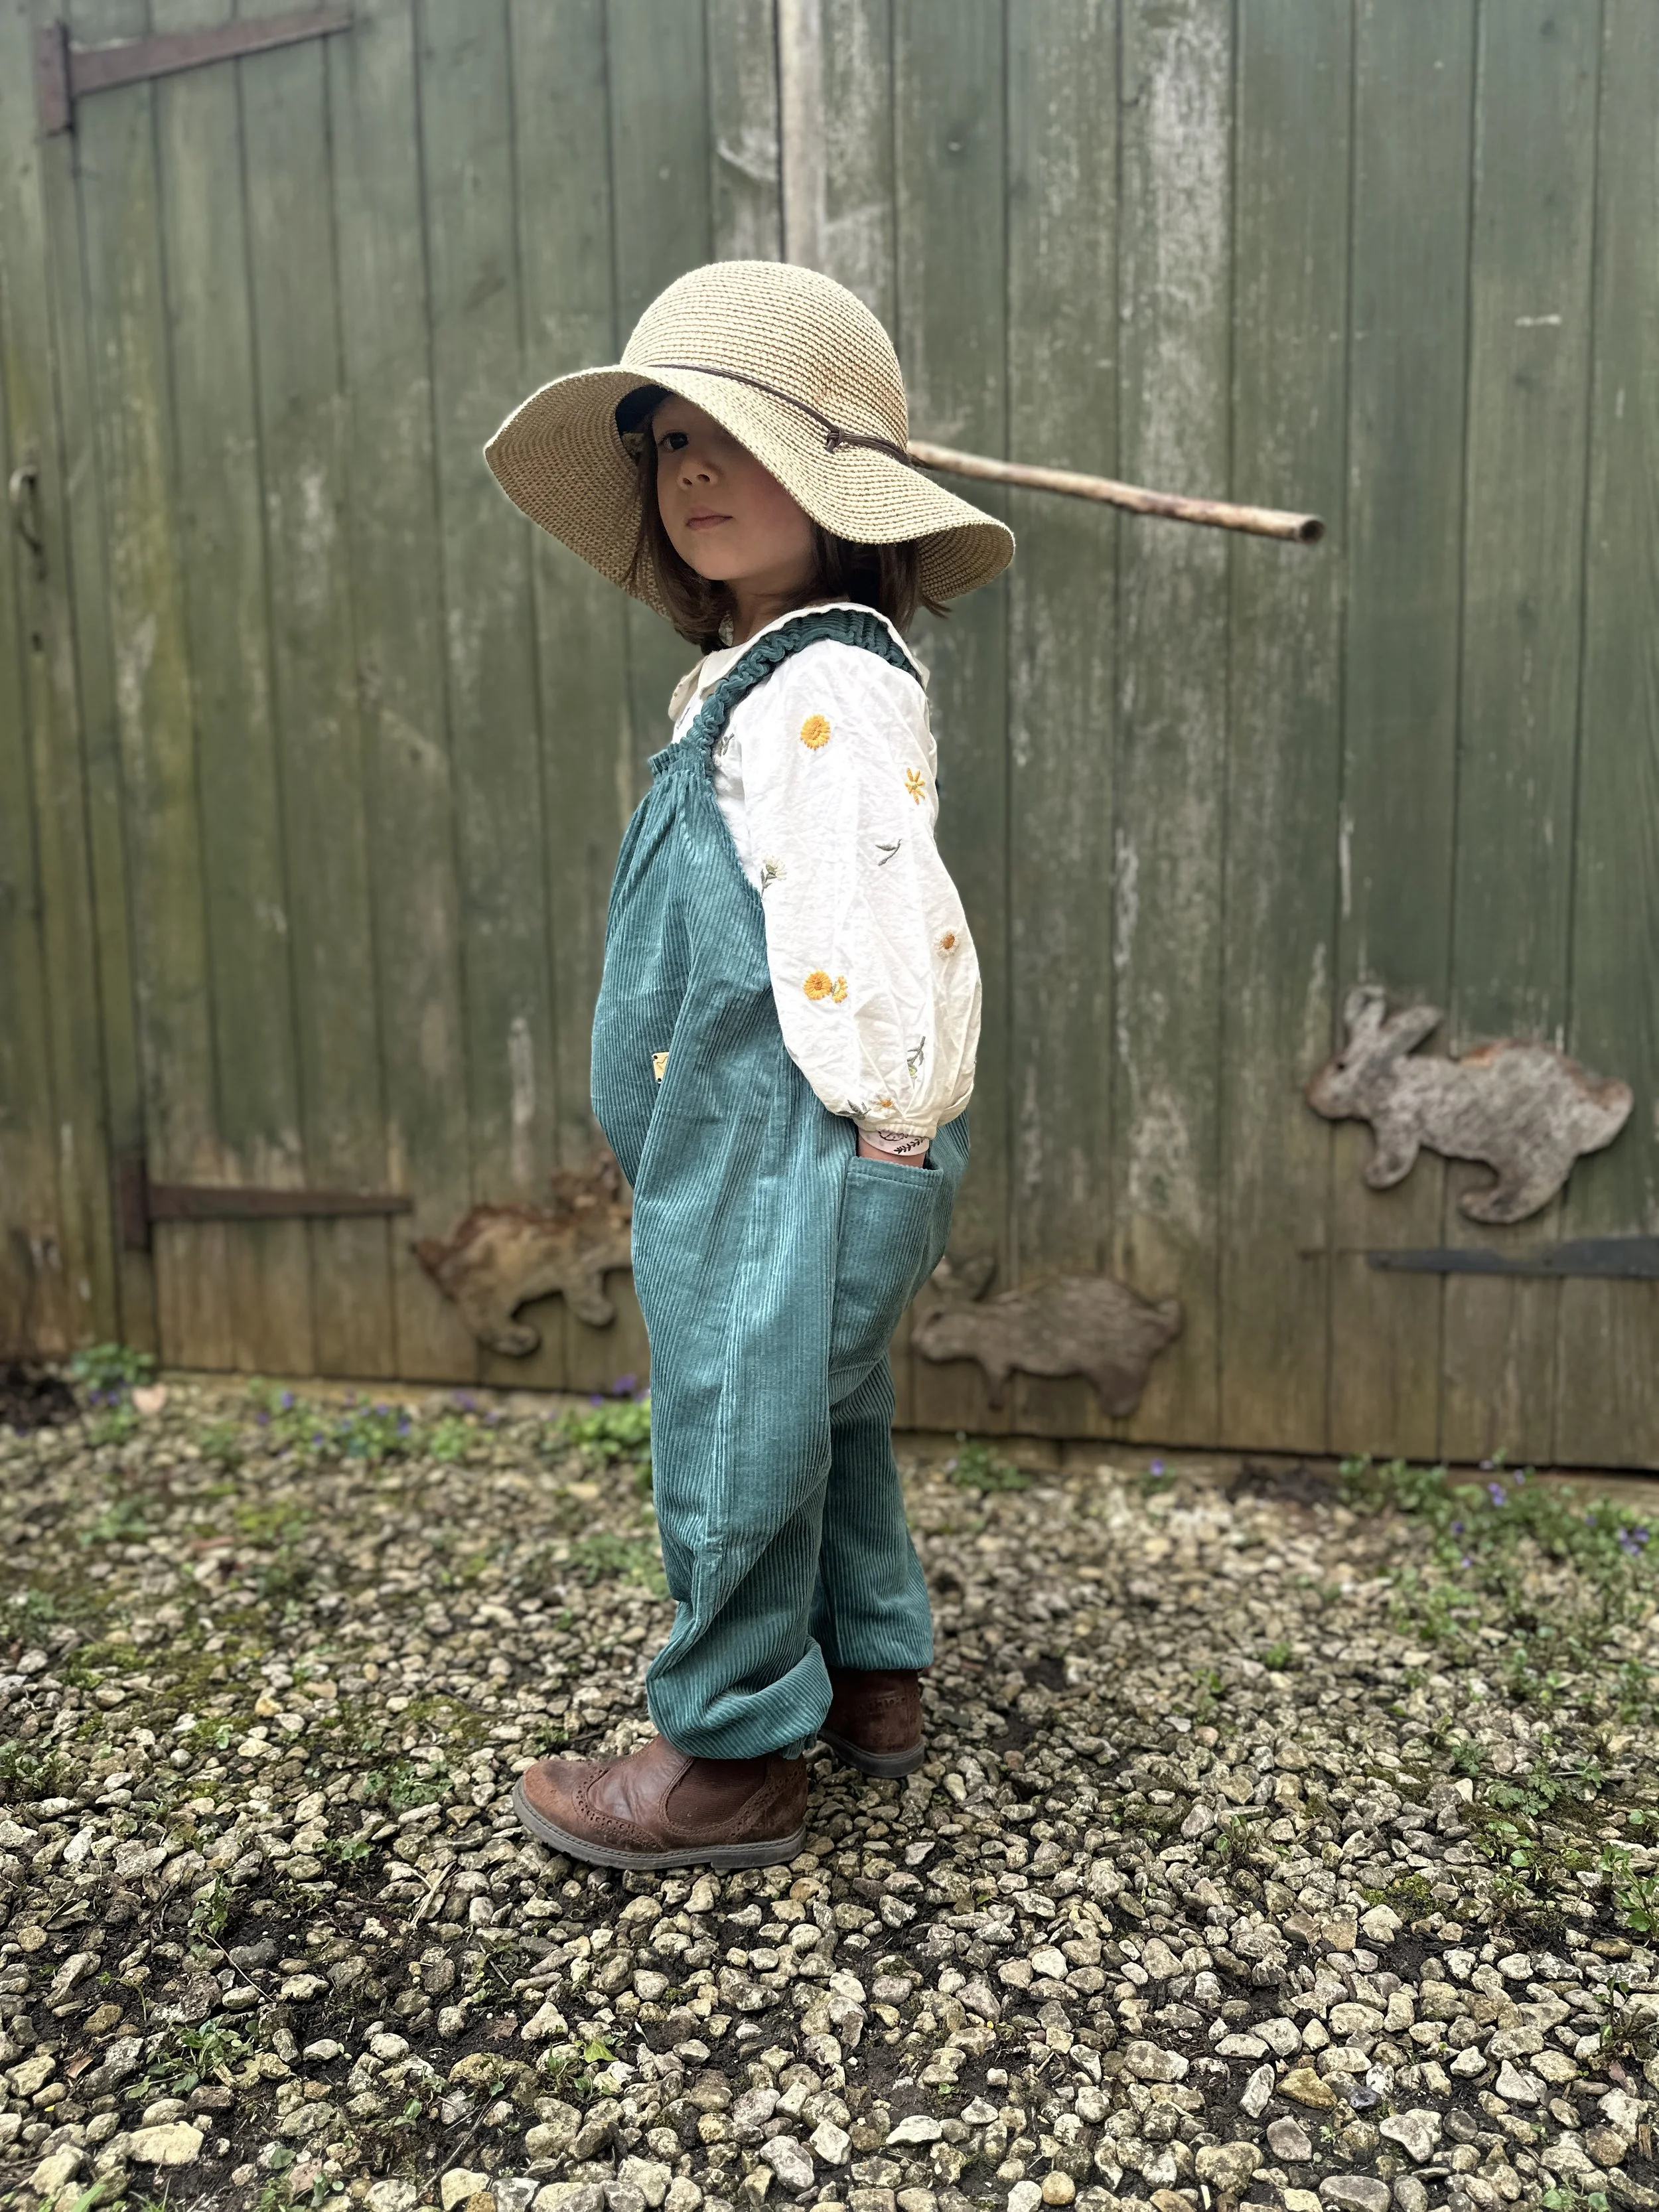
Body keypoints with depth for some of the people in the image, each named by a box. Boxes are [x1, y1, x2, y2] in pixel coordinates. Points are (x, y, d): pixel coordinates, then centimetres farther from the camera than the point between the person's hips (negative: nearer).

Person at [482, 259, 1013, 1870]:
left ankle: (734, 1758, 23)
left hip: (800, 1157, -10)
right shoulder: (743, 680, 14)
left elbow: (884, 924, -23)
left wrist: (885, 1124, -16)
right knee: (823, 1417, 21)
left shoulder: (830, 690, -17)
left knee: (739, 1443, 3)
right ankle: (873, 1674, 41)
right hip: (738, 1153, 10)